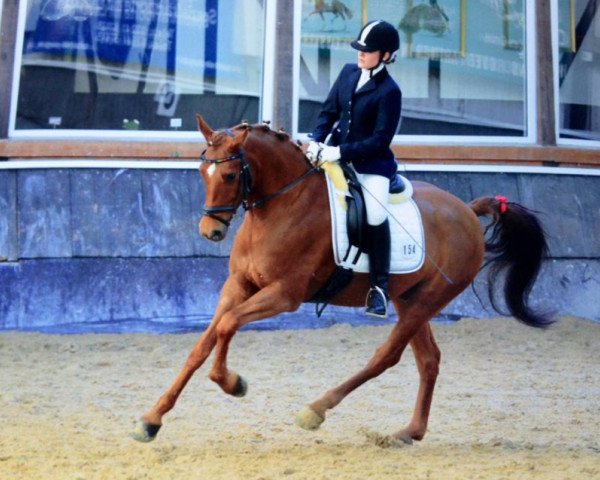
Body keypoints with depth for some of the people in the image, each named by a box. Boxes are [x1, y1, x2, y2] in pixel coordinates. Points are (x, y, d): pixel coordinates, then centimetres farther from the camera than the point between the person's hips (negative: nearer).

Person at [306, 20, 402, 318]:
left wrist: (339, 152, -24)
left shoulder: (389, 91, -13)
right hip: (335, 153, 7)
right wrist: (316, 140, -9)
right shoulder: (349, 72, 6)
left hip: (371, 163, -7)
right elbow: (329, 111, 10)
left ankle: (380, 288, -16)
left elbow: (380, 140, -17)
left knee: (375, 216, -26)